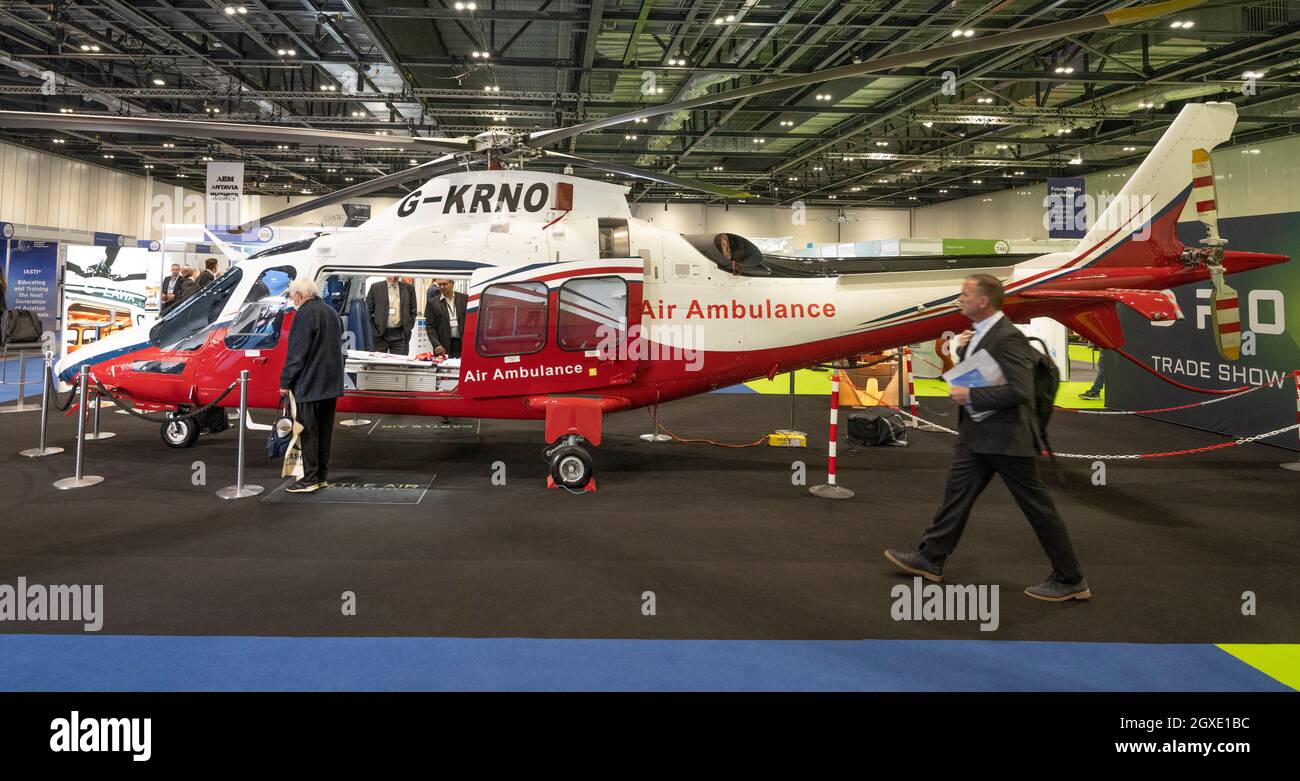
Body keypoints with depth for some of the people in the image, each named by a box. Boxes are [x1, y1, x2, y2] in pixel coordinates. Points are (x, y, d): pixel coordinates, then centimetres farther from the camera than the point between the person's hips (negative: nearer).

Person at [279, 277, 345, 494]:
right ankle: (322, 476, 20)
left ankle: (310, 479, -2)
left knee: (308, 432, -3)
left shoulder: (305, 314, -14)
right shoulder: (332, 312, 14)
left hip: (309, 384, -9)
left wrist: (286, 382, -10)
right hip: (331, 383, 9)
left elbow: (296, 353, -16)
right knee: (324, 431, 13)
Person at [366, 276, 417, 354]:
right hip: (380, 334, 0)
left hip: (400, 335, 0)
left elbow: (413, 311, 13)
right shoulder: (375, 288, 3)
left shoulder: (409, 288, 6)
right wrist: (372, 330, -1)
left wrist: (408, 328, 4)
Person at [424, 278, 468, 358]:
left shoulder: (464, 298, 7)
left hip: (463, 344, 1)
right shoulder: (432, 303, 5)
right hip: (444, 347, -1)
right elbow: (430, 327, 2)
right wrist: (437, 345, -10)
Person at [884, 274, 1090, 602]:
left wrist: (970, 396, -21)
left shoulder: (1007, 337, -21)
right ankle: (930, 558, 22)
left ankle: (1070, 580, 14)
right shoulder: (980, 332, 8)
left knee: (1036, 504, 1)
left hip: (1006, 436, -9)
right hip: (978, 433, 9)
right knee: (957, 492, 13)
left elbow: (1019, 390, -28)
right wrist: (964, 350, 3)